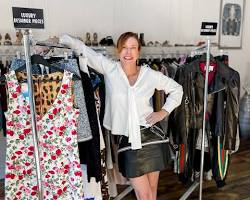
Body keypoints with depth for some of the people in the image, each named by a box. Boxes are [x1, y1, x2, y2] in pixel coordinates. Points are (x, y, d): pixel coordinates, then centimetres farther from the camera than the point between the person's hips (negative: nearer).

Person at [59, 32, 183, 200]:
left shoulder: (150, 74, -1)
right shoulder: (109, 68, -4)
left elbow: (176, 89, 13)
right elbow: (82, 47, 1)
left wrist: (164, 112, 4)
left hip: (150, 137, 2)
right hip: (127, 141, -1)